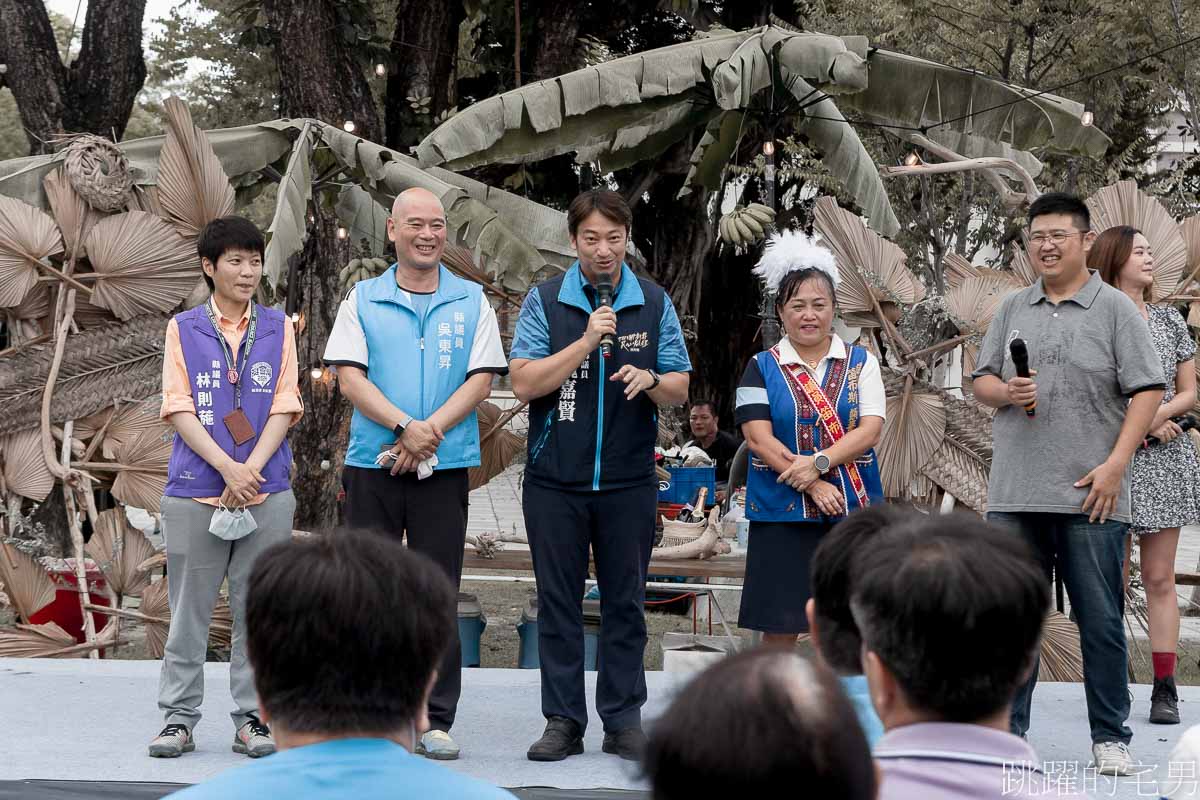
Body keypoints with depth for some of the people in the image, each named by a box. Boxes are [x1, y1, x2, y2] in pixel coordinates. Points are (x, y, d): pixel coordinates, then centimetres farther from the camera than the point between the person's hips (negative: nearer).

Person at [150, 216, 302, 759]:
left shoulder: (278, 328, 10)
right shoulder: (183, 329, 6)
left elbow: (284, 408, 4)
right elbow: (179, 409, -1)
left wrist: (251, 470, -10)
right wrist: (226, 467, -13)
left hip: (266, 491, 1)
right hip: (194, 491, -1)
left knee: (257, 610, 3)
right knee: (189, 611, 2)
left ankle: (252, 719, 10)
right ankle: (178, 718, 10)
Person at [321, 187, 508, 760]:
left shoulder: (472, 302, 9)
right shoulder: (362, 301, 7)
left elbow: (481, 379, 0)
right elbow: (350, 378, -3)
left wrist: (429, 431, -13)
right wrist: (405, 425, -17)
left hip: (445, 467, 0)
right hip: (372, 464, 0)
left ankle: (435, 719, 7)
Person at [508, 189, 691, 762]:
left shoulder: (654, 304, 5)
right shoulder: (544, 302, 0)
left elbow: (679, 390, 6)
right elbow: (524, 384, -9)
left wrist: (650, 380, -16)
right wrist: (586, 341, -17)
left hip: (629, 481, 1)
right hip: (556, 479, -1)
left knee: (625, 602, 6)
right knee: (558, 602, 4)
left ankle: (624, 719, 13)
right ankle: (563, 721, 11)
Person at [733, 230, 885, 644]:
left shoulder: (861, 362, 8)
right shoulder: (762, 368, 4)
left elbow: (870, 429, -3)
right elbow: (758, 438, -6)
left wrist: (820, 462, -18)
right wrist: (812, 484, -15)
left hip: (851, 510, 1)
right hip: (782, 514, -1)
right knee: (779, 628, 2)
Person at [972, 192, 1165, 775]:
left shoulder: (1115, 309, 0)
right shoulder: (1012, 310, 14)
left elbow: (1146, 391, -5)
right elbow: (981, 382, 17)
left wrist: (1115, 465, -13)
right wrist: (1006, 391, -7)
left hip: (1090, 496, -4)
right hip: (1015, 495, 4)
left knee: (1100, 622, 2)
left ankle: (1110, 737, 11)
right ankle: (1007, 731, 15)